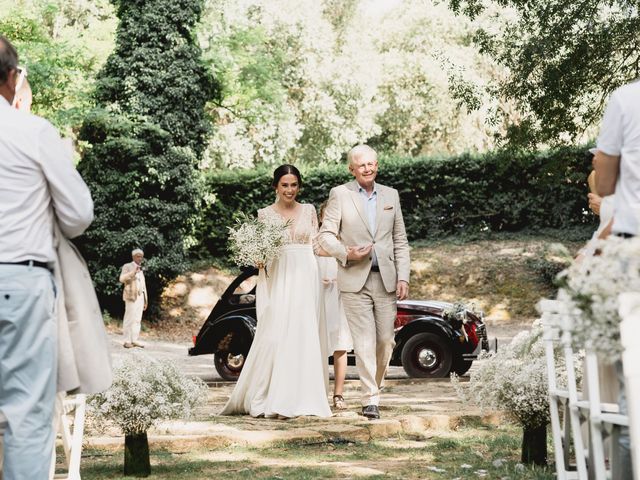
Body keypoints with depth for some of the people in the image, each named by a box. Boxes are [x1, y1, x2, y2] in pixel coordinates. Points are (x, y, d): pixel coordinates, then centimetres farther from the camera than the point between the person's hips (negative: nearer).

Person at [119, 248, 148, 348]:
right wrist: (133, 272, -21)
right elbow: (122, 279, -12)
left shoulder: (141, 269, 23)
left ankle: (134, 340, 5)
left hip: (140, 296, 6)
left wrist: (145, 300, 17)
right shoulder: (127, 266, 3)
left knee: (137, 319, 3)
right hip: (131, 296, -6)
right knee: (129, 318, -8)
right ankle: (127, 341, -8)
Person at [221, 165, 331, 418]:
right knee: (275, 334, -8)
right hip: (277, 278, -2)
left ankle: (301, 398, 5)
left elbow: (316, 244, 12)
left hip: (305, 277, 2)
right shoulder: (265, 214, 6)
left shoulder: (309, 211, 10)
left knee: (304, 335, -1)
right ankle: (274, 400, -1)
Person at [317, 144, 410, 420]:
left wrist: (403, 277, 4)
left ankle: (374, 385, 25)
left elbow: (400, 241, 13)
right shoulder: (340, 194, 3)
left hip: (386, 280, 3)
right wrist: (345, 253, -18)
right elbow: (325, 235, 0)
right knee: (364, 342, -7)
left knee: (385, 340, 4)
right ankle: (370, 400, -3)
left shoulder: (391, 195, 13)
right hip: (354, 279, -3)